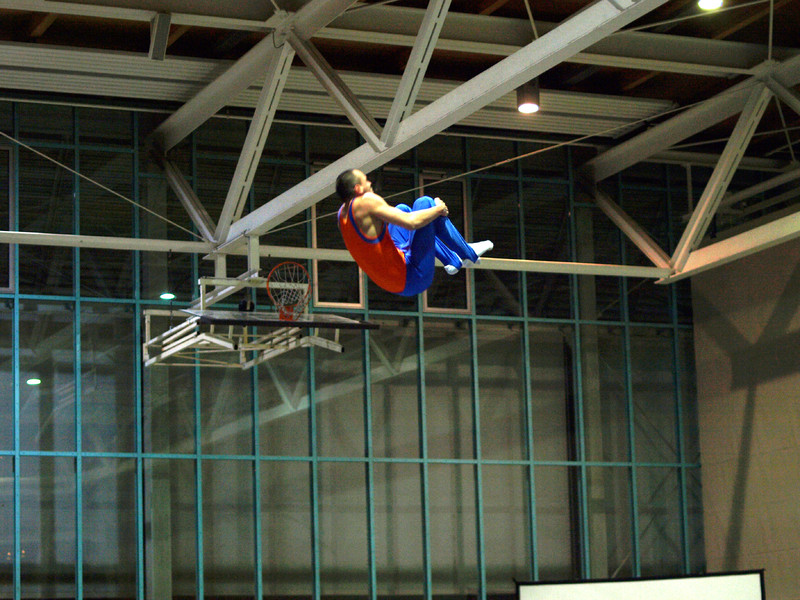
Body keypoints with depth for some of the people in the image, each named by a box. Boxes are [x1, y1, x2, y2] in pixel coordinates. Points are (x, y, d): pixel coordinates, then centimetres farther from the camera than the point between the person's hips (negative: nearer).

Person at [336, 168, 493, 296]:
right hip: (413, 280, -9)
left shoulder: (343, 212, 4)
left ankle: (453, 260, 30)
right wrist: (438, 209, -9)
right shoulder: (366, 202, -22)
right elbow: (411, 222, -27)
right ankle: (468, 254, 11)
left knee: (402, 209, 25)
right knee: (424, 203, -3)